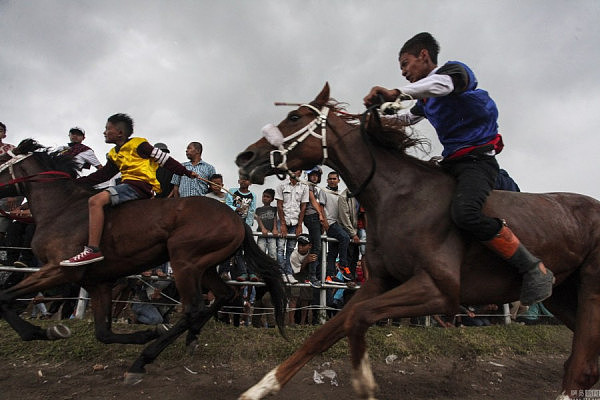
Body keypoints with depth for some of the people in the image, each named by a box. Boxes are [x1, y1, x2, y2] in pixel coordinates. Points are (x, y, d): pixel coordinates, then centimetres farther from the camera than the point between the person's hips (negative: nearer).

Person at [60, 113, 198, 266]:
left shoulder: (138, 144, -4)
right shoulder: (114, 154, 21)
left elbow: (164, 158, -2)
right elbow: (103, 175, 23)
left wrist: (187, 172, -1)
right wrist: (78, 182, 15)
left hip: (141, 184, -10)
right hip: (128, 184, 10)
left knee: (95, 201, -24)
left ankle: (93, 250, -31)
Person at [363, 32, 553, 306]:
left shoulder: (454, 69, -4)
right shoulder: (425, 99, 21)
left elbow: (442, 83, -30)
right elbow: (409, 118, 40)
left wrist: (397, 93, -40)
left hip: (478, 158, -10)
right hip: (451, 162, 10)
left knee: (464, 213, -35)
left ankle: (534, 270, -18)